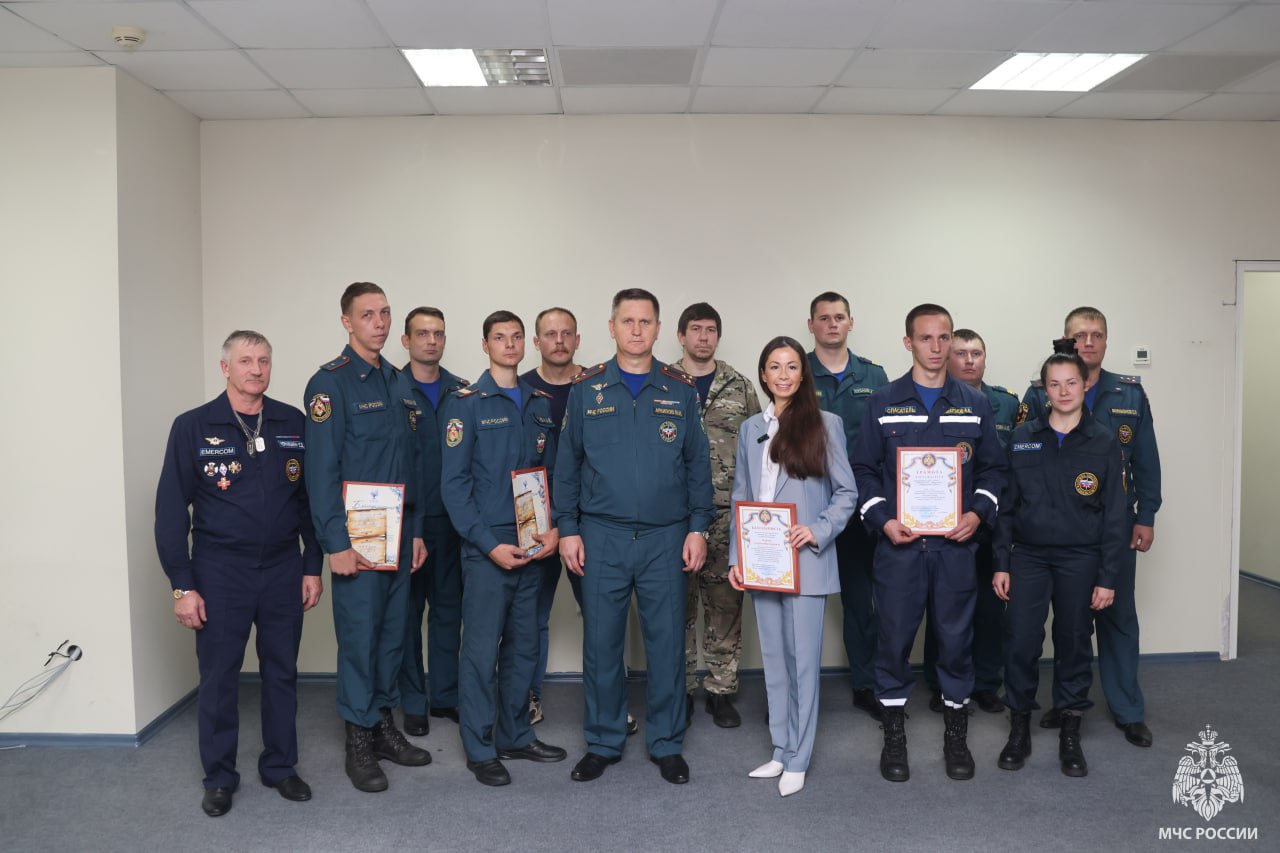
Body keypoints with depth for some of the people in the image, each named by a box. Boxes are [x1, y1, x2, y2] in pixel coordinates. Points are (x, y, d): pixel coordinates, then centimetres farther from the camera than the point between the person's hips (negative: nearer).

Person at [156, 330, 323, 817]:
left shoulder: (293, 424, 2)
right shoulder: (193, 428, -4)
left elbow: (309, 499, 6)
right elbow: (171, 510, -4)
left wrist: (312, 566, 4)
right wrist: (182, 585, -7)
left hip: (283, 570, 2)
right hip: (220, 573, -2)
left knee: (282, 673, 11)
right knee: (218, 678, 8)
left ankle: (280, 767, 28)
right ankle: (219, 778, 25)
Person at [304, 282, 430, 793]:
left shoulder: (398, 383, 12)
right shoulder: (331, 384, -8)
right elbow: (322, 470, -13)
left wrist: (416, 530, 12)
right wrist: (335, 543, -16)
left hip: (400, 531, 7)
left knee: (393, 632, 13)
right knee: (359, 635, 1)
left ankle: (384, 724, 27)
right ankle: (359, 740, 14)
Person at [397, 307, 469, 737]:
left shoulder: (461, 391, 7)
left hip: (452, 519, 3)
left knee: (449, 607, 11)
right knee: (407, 610, 6)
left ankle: (446, 694, 24)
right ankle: (413, 701, 19)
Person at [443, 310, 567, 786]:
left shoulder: (541, 404, 11)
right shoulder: (468, 404, -5)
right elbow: (454, 482, -9)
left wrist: (554, 526, -2)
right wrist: (490, 545, -15)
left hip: (532, 546, 5)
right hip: (486, 546, -5)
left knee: (524, 647, 13)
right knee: (483, 649, 1)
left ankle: (516, 736, 28)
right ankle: (480, 750, 15)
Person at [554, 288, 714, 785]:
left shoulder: (681, 390, 5)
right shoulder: (586, 389, 3)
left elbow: (698, 464, 6)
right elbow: (566, 463, 5)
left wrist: (699, 527, 0)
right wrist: (567, 529, 0)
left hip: (666, 539, 0)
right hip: (602, 538, 0)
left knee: (667, 643, 7)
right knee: (601, 643, 7)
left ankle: (666, 744, 23)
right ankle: (603, 743, 24)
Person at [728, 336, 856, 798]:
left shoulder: (825, 425, -2)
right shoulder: (751, 429, 10)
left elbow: (847, 493, 0)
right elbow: (741, 496, 12)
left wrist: (818, 530, -15)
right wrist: (736, 557, 7)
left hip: (805, 562, -4)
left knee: (803, 660, 1)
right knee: (773, 659, 12)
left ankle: (797, 759, 14)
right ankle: (781, 750, 25)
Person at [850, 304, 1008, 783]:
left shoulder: (975, 405, 7)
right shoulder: (882, 403, 3)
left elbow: (994, 468, 11)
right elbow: (863, 469, 4)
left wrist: (978, 512, -6)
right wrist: (883, 519, -9)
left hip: (956, 543, 1)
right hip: (898, 543, -1)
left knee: (957, 635, 8)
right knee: (895, 636, 4)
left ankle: (956, 733, 27)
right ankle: (894, 734, 21)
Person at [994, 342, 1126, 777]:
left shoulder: (1104, 443, -1)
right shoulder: (1022, 438, 2)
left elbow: (1115, 516, -1)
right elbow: (1007, 504, 5)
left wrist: (1108, 577, -4)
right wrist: (1001, 563, 1)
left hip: (1080, 560, 0)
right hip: (1028, 556, 1)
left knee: (1074, 643, 8)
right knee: (1020, 642, -2)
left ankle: (1070, 732, 24)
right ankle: (1019, 727, 16)